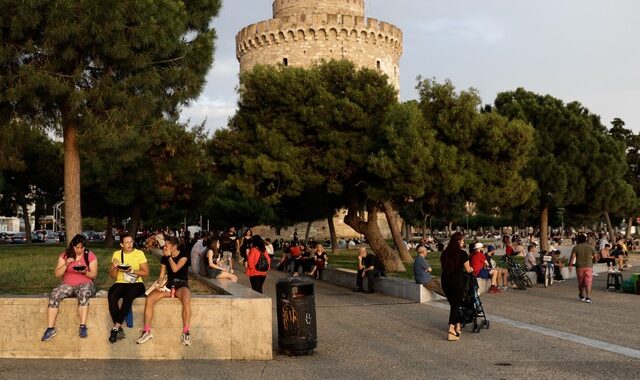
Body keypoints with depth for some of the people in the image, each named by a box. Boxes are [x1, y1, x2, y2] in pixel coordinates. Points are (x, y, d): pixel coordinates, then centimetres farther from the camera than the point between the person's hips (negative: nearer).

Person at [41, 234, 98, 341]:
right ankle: (50, 328, -28)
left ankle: (83, 326, -41)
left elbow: (94, 275, 1)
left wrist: (85, 272, -20)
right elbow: (57, 274, 1)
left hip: (85, 283, -2)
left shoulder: (90, 256, 1)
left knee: (83, 294, -38)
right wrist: (66, 264, -15)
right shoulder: (64, 255, 4)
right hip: (67, 284, 2)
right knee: (54, 295, -28)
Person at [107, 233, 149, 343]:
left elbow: (146, 272, -1)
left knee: (128, 297, -36)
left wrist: (132, 270, -14)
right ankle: (120, 329, -27)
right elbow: (112, 276, 11)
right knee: (112, 297, -32)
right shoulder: (116, 254, 10)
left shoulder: (139, 253, 4)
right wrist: (115, 267, -10)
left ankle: (116, 327, -29)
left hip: (136, 283, -2)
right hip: (120, 283, 2)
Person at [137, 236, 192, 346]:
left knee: (186, 300, -39)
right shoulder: (164, 258, 12)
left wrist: (169, 256, -6)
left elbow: (175, 269, -18)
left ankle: (186, 333, -35)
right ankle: (147, 331, -17)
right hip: (168, 285, 5)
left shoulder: (183, 256, -3)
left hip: (181, 285, -5)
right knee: (149, 299, -22)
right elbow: (162, 275, 13)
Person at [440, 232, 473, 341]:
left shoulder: (444, 253, 6)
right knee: (456, 305, -2)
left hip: (445, 281, 5)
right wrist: (471, 269, 19)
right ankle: (451, 330, -16)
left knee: (453, 304, 18)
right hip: (458, 281, -5)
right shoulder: (462, 254, -8)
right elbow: (468, 270, -3)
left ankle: (457, 326, 26)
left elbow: (443, 267, 12)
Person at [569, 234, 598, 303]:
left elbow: (572, 257, -11)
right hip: (589, 266, 0)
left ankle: (582, 296, 30)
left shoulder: (576, 247, 0)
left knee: (581, 281, 15)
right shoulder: (590, 247, 7)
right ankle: (587, 297, -17)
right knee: (588, 282, -5)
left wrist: (570, 265, -11)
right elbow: (595, 257, 8)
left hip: (579, 267, 0)